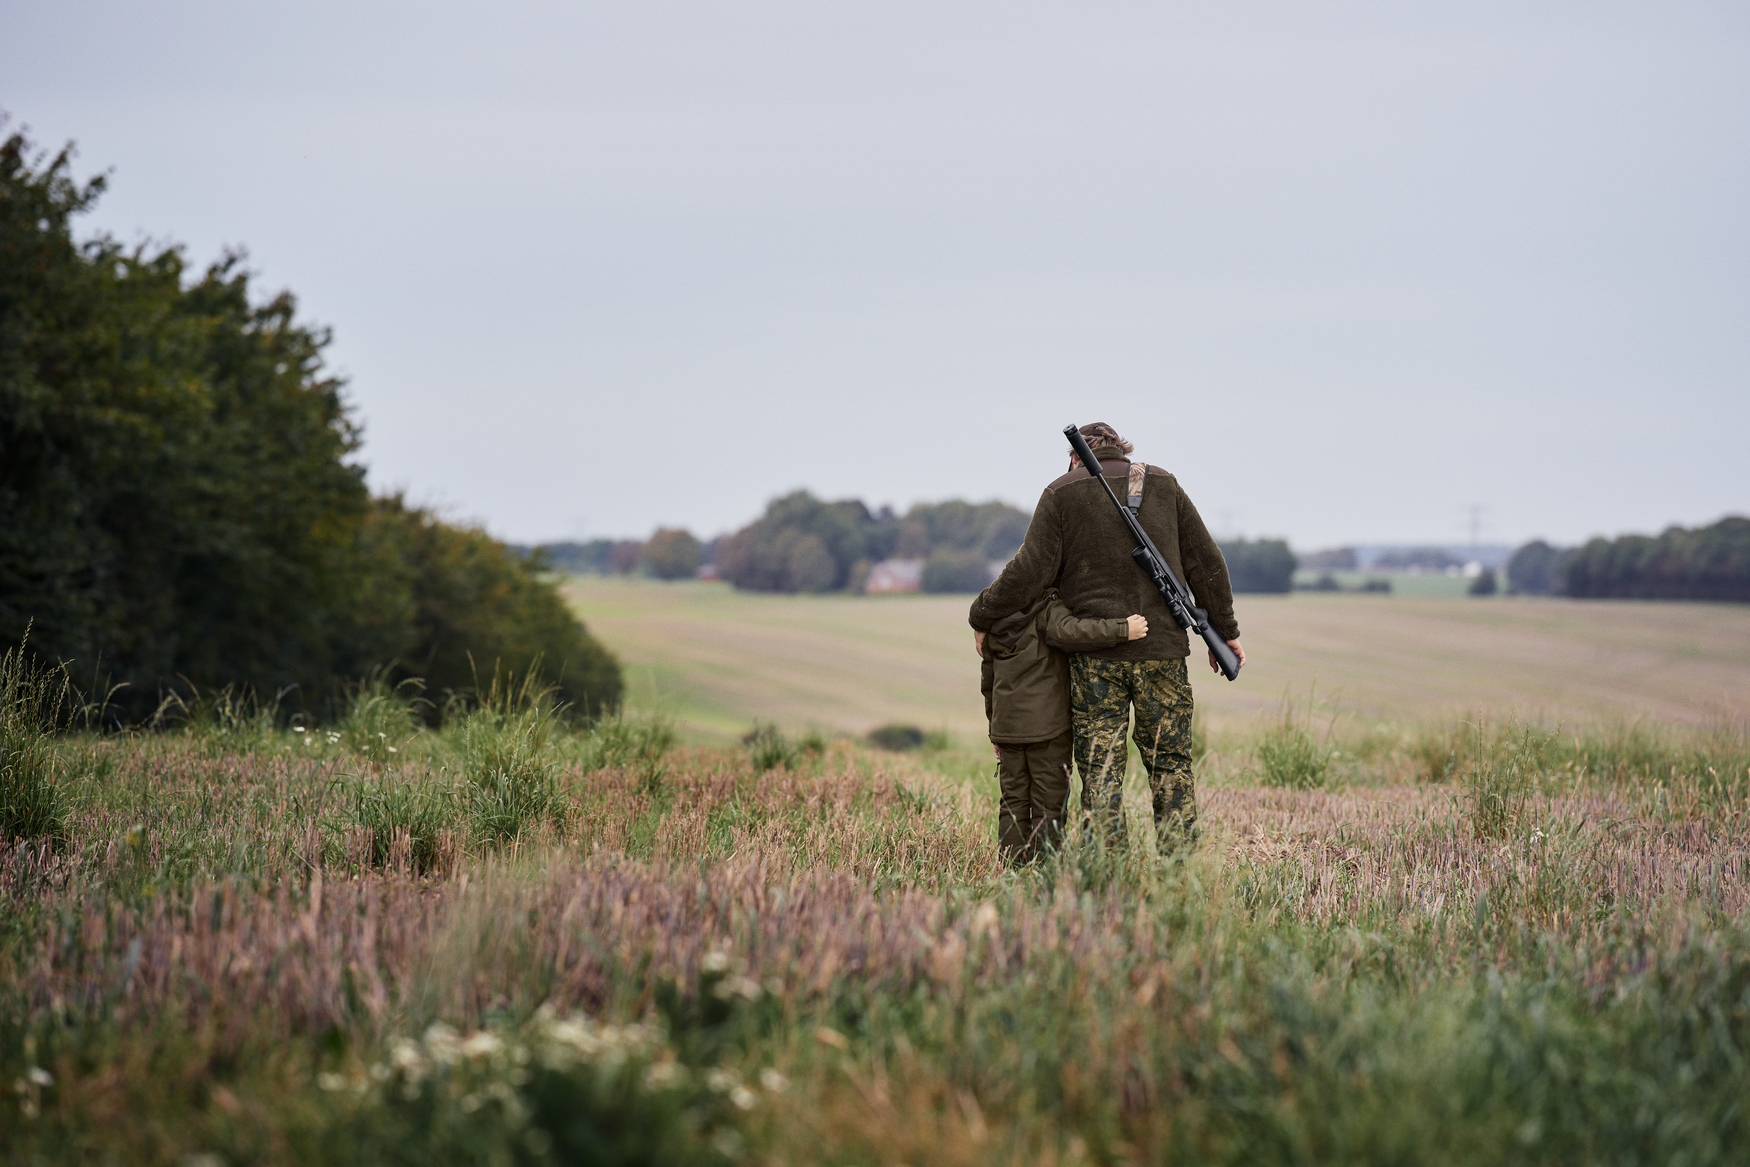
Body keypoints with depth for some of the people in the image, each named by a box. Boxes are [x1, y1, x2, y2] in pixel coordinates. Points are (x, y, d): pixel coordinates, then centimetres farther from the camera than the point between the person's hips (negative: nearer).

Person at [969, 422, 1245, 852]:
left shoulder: (1062, 494, 2)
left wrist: (982, 616, 5)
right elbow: (1206, 564, 8)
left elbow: (1029, 571, -6)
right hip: (1162, 651, 1)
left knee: (1100, 771, 2)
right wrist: (1225, 631, 16)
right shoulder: (1163, 486, 9)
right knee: (1170, 765, 9)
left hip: (1094, 655, -1)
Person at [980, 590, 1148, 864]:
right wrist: (1122, 630, -35)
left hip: (1007, 726, 6)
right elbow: (1069, 631, -34)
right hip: (1047, 728, -6)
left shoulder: (995, 625, 10)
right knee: (1048, 804, -1)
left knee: (1012, 802, 9)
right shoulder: (1050, 612, -11)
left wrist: (994, 726, 26)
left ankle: (1013, 869, 6)